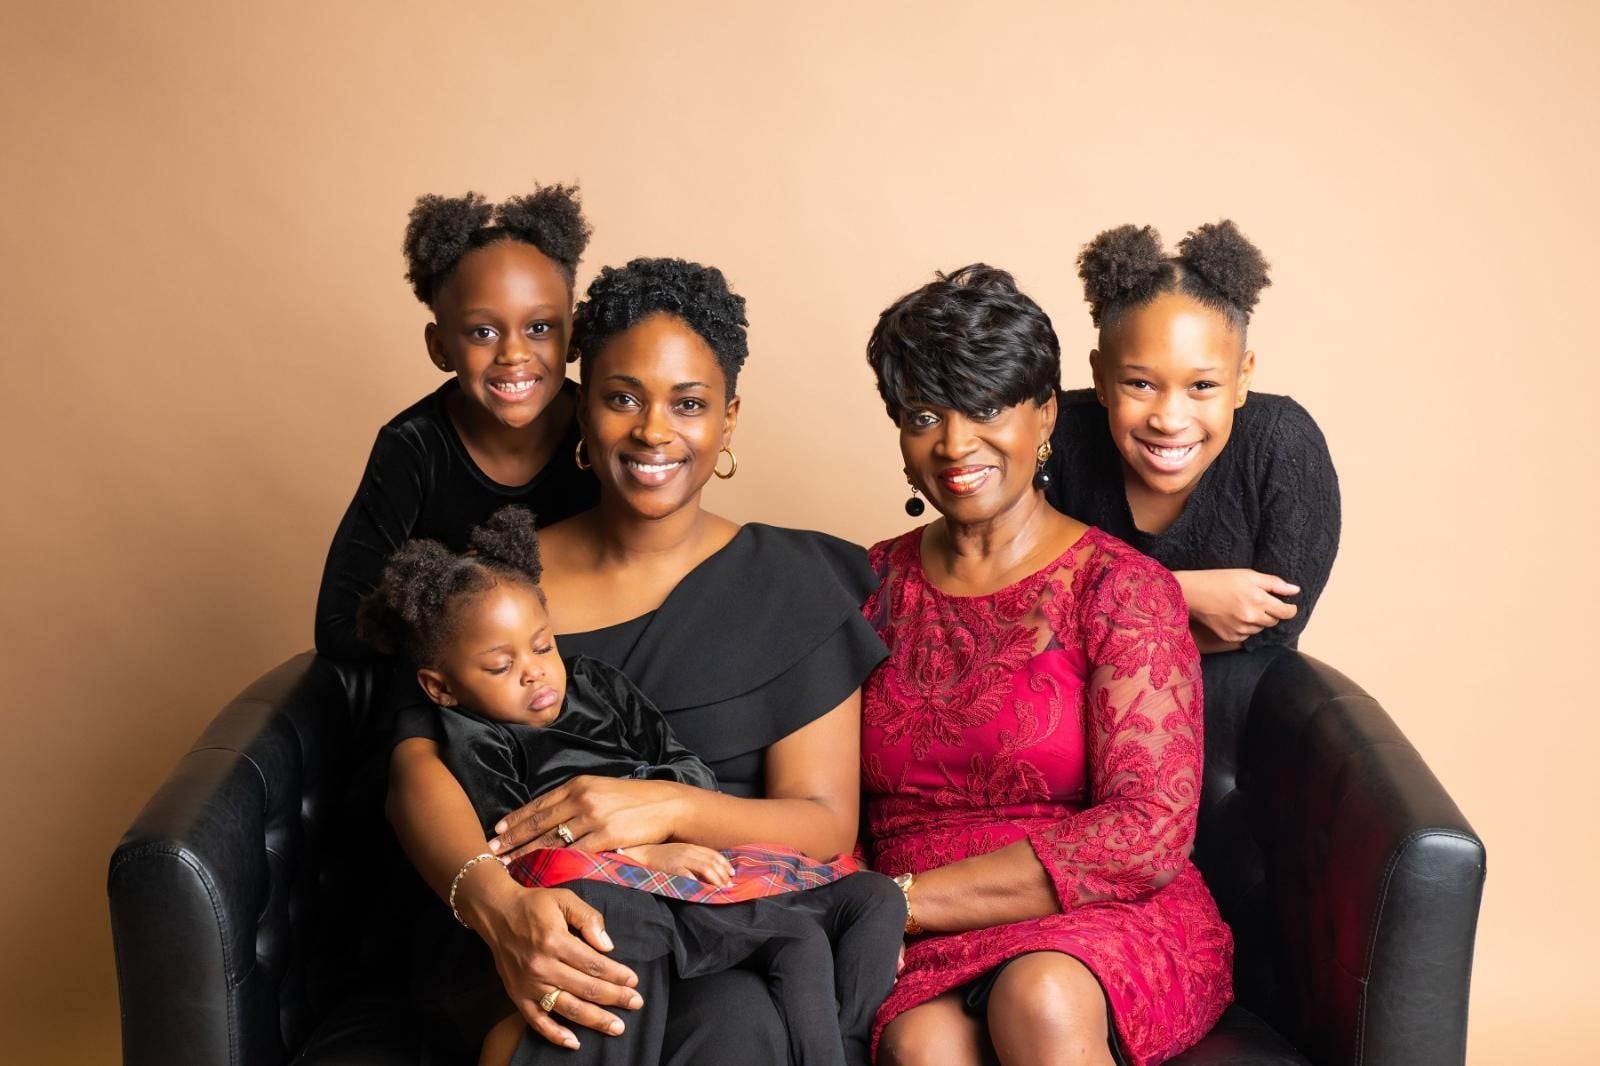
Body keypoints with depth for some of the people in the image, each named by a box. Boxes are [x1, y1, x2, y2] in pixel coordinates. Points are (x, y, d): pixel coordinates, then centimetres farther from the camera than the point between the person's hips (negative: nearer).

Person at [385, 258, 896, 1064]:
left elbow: (824, 823, 0)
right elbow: (418, 763, -5)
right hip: (540, 931, 1)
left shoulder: (793, 584, 6)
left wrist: (669, 807, -21)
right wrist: (493, 900, -28)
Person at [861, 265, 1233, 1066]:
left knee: (1040, 995, -35)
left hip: (1105, 920, -1)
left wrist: (904, 899, -14)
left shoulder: (1119, 588, -1)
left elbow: (1148, 832, -12)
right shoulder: (876, 585, 11)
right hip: (920, 948, 2)